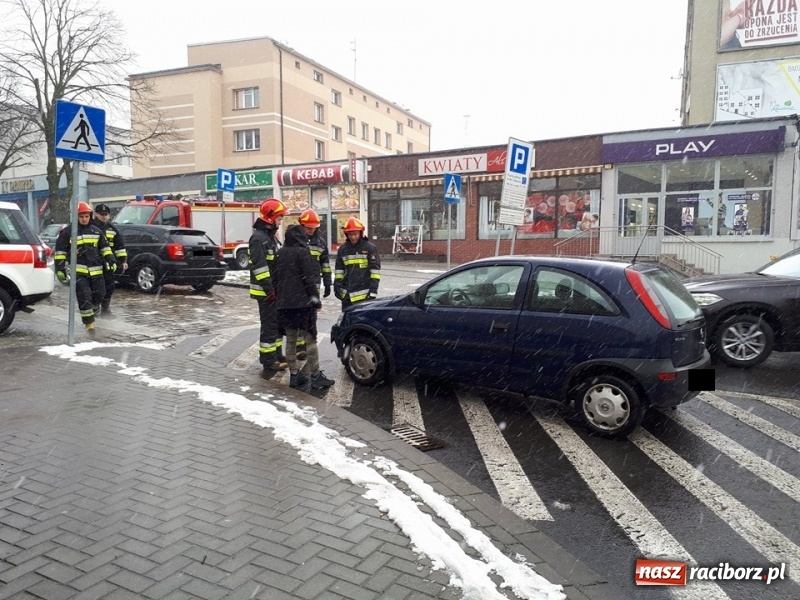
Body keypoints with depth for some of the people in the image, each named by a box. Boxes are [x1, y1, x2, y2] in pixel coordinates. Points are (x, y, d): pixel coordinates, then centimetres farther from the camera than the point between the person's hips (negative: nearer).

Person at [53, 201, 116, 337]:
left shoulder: (96, 231, 13)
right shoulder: (67, 232, 0)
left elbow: (105, 247, 19)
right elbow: (60, 251, 2)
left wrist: (111, 260, 7)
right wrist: (60, 268, -3)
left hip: (96, 270, 4)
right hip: (78, 271, -4)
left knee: (99, 294, 8)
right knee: (84, 297, -11)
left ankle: (93, 310, 39)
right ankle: (89, 325, -8)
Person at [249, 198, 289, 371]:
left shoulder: (271, 235, 17)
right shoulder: (258, 238, -16)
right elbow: (259, 267, -23)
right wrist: (269, 289, -24)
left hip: (275, 289, 10)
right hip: (266, 291, -10)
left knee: (278, 323, 16)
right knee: (270, 325, -5)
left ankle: (276, 355, 27)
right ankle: (268, 360, 3)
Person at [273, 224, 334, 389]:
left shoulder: (280, 253, 11)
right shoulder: (302, 252, -10)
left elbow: (275, 278, 15)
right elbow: (308, 278, -13)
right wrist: (316, 298, -6)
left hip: (284, 304, 7)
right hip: (303, 303, -7)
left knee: (290, 340, 11)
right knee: (310, 339, -1)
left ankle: (294, 375, 15)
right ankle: (315, 375, 1)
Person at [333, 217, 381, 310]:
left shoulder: (370, 248, -3)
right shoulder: (343, 249, 11)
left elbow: (375, 270, -5)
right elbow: (339, 269, 16)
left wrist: (373, 289, -10)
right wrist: (336, 285, 9)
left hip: (365, 294, -5)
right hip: (347, 294, 5)